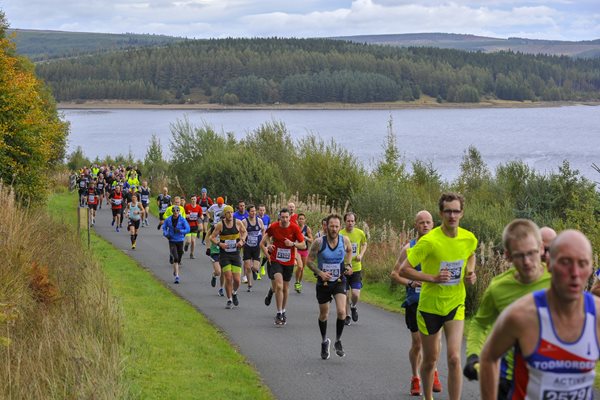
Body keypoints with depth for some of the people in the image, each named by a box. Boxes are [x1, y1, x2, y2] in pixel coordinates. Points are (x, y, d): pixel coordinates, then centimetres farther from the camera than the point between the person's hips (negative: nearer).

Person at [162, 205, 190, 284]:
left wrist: (180, 231, -23)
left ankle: (175, 271, 40)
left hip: (180, 241, 1)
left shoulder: (182, 220, -6)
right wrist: (166, 234, -7)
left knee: (178, 259, 12)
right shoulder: (168, 220, -2)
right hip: (172, 241, -1)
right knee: (175, 258, -15)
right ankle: (177, 276, -14)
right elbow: (164, 227, 12)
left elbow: (188, 229, -7)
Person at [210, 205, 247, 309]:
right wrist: (219, 244, -19)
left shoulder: (238, 223, -3)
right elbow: (212, 237, -2)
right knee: (228, 278, -9)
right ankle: (229, 300, 8)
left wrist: (242, 240, -3)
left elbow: (244, 232, 15)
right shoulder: (220, 225, -8)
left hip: (236, 254, 2)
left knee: (237, 280, -3)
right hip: (224, 254, -2)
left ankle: (234, 293, 30)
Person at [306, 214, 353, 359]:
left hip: (339, 281, 0)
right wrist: (320, 272, -22)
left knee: (341, 311, -18)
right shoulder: (319, 242, -17)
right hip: (323, 282, 0)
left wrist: (348, 265, 0)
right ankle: (324, 342, 38)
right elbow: (309, 260, -8)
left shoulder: (345, 240, -9)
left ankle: (338, 341, 4)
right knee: (323, 315, 13)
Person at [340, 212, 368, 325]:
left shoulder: (360, 233, -3)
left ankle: (353, 307, 25)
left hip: (356, 268, 1)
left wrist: (361, 255, -1)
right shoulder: (340, 234, -11)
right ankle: (347, 315, 26)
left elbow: (364, 244, 16)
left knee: (355, 294, -8)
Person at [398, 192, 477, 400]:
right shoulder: (429, 241, -20)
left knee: (454, 358, -13)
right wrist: (433, 278, -24)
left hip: (455, 305, 2)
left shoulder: (470, 239, -6)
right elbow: (403, 270, -17)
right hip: (429, 306, -2)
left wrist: (470, 272, 0)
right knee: (430, 360, 12)